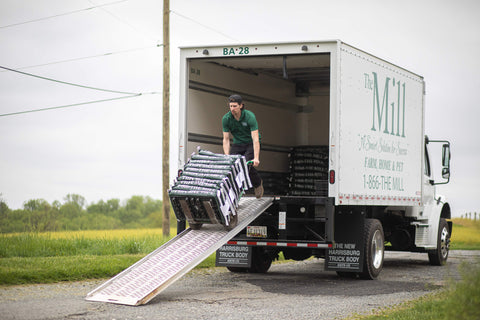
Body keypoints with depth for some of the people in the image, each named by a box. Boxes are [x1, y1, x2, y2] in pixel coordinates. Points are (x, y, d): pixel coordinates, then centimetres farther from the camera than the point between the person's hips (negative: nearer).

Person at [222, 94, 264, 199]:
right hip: (237, 144, 3)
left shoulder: (250, 116, -26)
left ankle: (258, 183, 8)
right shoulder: (226, 119, -15)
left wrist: (256, 158, -37)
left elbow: (255, 139, -30)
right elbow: (226, 139, -10)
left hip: (251, 144, -3)